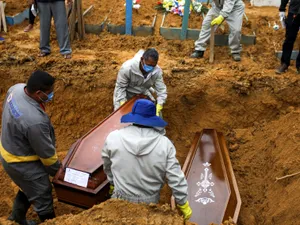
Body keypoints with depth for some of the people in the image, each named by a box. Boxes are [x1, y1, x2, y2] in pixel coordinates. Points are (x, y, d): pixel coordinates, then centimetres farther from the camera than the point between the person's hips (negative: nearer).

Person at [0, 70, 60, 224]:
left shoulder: (17, 88, -15)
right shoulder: (34, 120, -41)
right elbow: (46, 152, -24)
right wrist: (57, 170, -4)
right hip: (22, 163, -9)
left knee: (29, 188, 32)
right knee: (43, 198, 12)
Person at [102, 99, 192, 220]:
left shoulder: (113, 138, -17)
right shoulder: (164, 143, -19)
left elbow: (107, 166, 2)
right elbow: (176, 178, -15)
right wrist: (184, 204, -1)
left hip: (121, 200, 0)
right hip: (150, 201, 1)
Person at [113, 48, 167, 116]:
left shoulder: (157, 71, -26)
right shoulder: (127, 68, -35)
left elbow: (161, 90, -22)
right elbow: (120, 87, -24)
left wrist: (158, 110, -33)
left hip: (143, 94, 3)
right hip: (126, 95, -3)